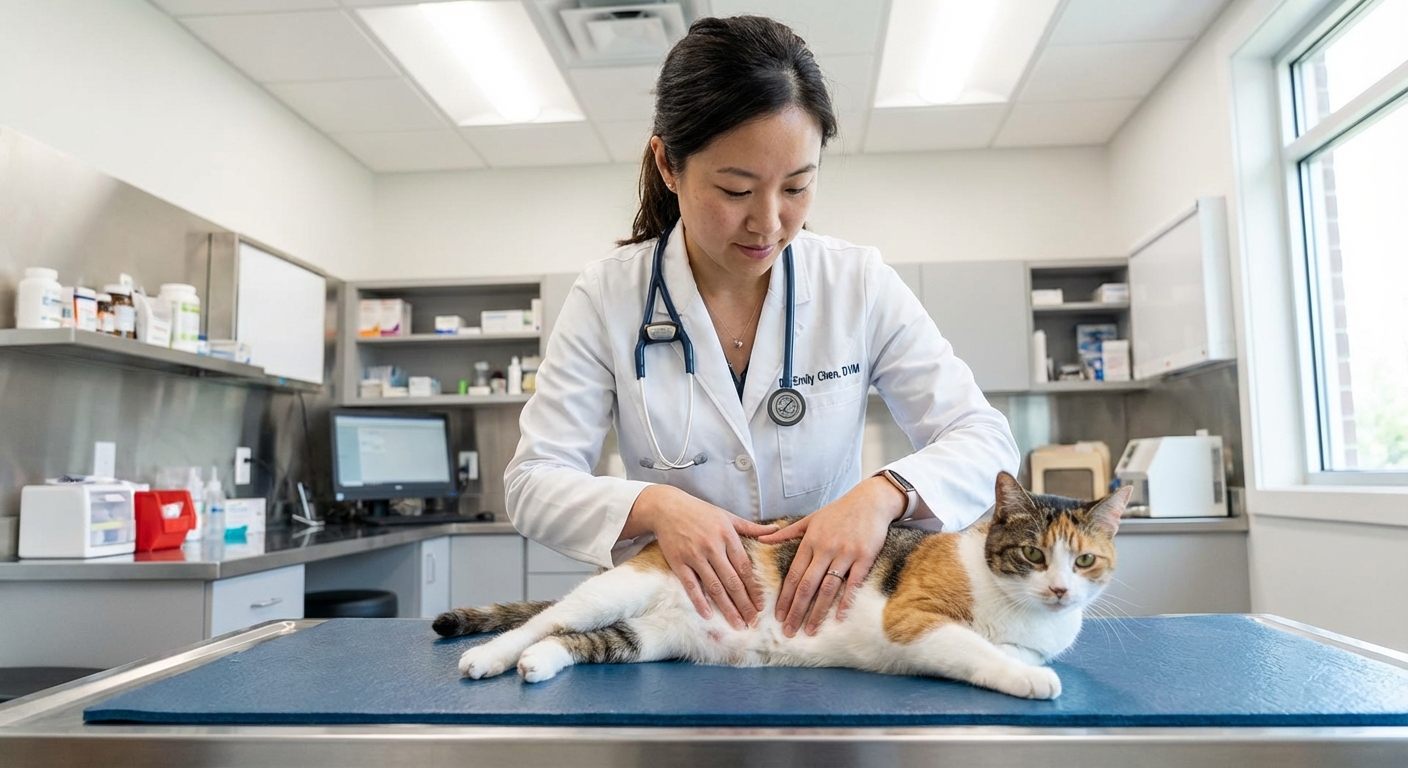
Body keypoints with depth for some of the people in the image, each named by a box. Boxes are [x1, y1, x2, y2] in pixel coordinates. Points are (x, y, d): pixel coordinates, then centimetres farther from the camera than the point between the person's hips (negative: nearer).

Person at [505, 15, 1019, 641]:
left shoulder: (861, 284, -6)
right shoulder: (607, 296, -8)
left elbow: (986, 440, -5)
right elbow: (533, 482, -8)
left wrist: (884, 493, -26)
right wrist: (653, 506, -27)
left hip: (833, 608, 0)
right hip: (681, 607, 1)